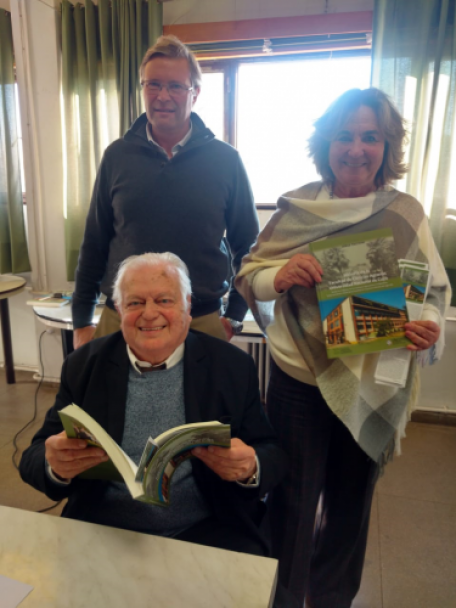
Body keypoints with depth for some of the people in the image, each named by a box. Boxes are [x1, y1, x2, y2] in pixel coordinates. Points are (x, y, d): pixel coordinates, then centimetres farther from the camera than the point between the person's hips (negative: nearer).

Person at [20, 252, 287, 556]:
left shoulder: (233, 366, -2)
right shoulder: (84, 364, 3)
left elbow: (274, 455, 1)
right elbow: (35, 458, 3)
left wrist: (249, 468, -22)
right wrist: (55, 464, -21)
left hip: (206, 532, 0)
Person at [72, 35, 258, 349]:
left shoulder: (226, 159, -2)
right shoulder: (117, 156, 2)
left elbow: (246, 244, 5)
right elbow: (94, 244, 6)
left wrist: (235, 316, 1)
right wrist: (82, 322, 6)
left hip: (202, 322, -1)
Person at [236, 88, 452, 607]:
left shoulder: (406, 214, -3)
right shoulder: (297, 209, -6)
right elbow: (248, 278, -2)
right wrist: (280, 275, -24)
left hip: (374, 385, 2)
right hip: (300, 379, -1)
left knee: (350, 498, 21)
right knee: (293, 497, 11)